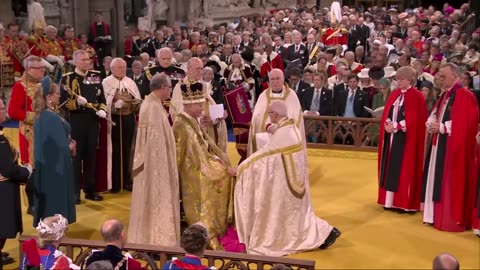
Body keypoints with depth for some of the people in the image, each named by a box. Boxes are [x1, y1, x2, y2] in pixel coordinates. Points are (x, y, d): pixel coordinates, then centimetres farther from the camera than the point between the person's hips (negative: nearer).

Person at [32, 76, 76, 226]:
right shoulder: (52, 118, -23)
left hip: (46, 163, 9)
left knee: (48, 198, 17)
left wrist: (67, 146, 2)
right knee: (56, 198, 2)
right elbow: (60, 145, -22)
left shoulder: (41, 115, 6)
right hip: (55, 165, -9)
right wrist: (70, 147, -1)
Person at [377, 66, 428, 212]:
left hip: (406, 138, -7)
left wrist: (396, 126, -17)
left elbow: (414, 120, -14)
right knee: (391, 168, 8)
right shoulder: (394, 94, 12)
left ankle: (404, 202, 2)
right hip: (391, 136, 7)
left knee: (404, 169, -4)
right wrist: (388, 124, -10)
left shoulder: (417, 96, -8)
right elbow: (387, 113, 10)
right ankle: (390, 200, 15)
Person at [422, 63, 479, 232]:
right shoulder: (444, 95, 16)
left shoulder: (464, 96, -13)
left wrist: (441, 127, -17)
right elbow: (434, 115, 17)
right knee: (437, 180, 12)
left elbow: (464, 123, -21)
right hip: (439, 145, 9)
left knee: (451, 183, -6)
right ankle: (437, 215, 21)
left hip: (454, 147, -9)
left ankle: (452, 219, 2)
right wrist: (431, 125, -4)